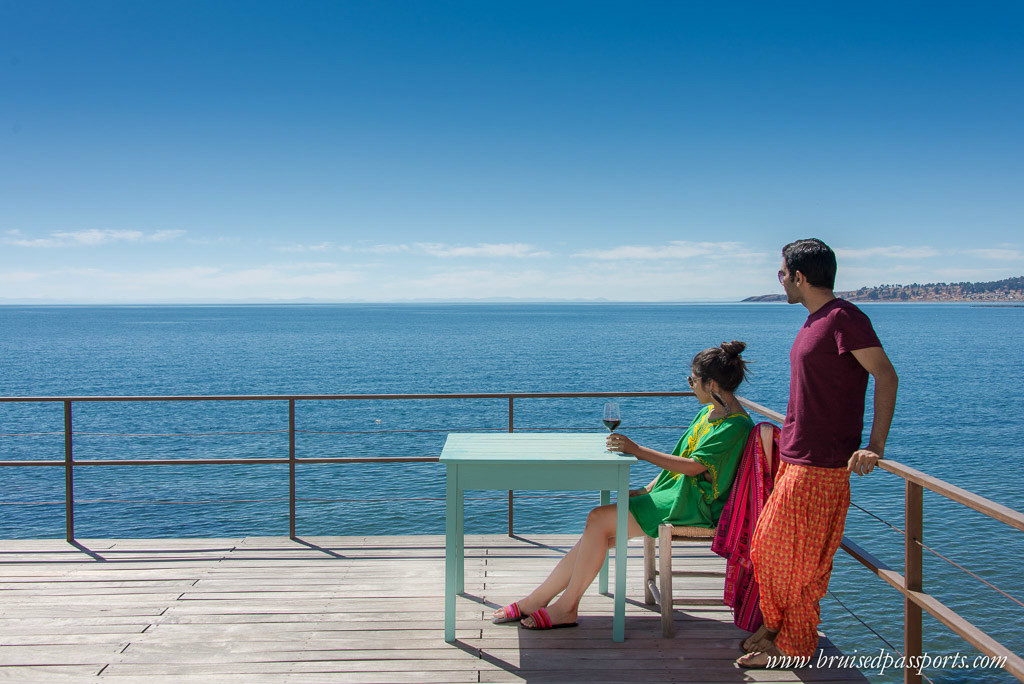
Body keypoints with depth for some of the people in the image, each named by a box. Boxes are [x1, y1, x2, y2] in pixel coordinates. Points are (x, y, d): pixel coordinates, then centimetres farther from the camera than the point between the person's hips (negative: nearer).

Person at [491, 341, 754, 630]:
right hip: (673, 492, 9)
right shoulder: (710, 411, 14)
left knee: (599, 520, -17)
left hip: (693, 506, -9)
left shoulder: (736, 426, -16)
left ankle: (566, 608, -6)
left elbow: (694, 466, -23)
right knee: (599, 533, -7)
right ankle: (536, 601, -4)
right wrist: (649, 489, 10)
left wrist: (638, 451, -23)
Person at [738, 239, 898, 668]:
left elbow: (886, 377, -19)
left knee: (795, 556, 1)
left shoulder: (843, 317, -15)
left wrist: (875, 446, -24)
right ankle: (776, 627, 32)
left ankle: (793, 646, 17)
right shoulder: (816, 320, 13)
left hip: (820, 464, -9)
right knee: (768, 548, 16)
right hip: (794, 458, 9)